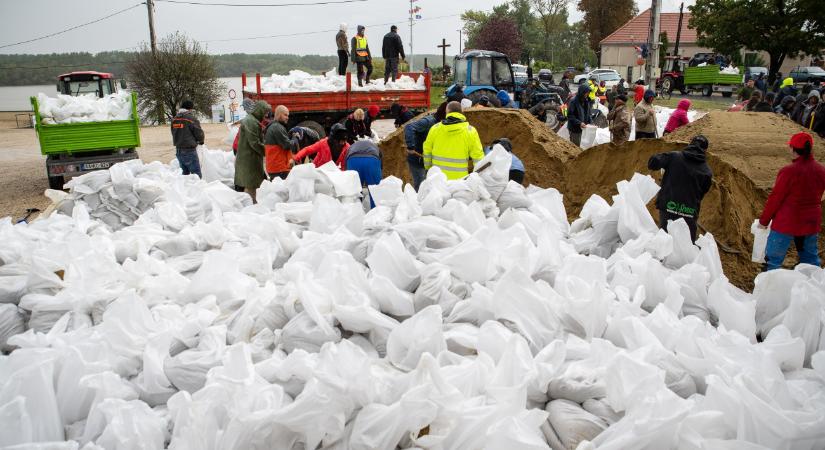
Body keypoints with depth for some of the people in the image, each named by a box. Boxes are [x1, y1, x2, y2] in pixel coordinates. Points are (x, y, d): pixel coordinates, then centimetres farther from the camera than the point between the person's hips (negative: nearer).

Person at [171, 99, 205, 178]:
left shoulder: (174, 119, 6)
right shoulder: (192, 119, -15)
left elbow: (174, 133, 13)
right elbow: (199, 133, -9)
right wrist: (201, 141, 12)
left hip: (178, 150, 8)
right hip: (189, 151, -7)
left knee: (185, 172, 19)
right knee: (197, 174, -4)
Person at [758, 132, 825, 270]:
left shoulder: (789, 172, -20)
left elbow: (775, 198, -14)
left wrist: (764, 221, -4)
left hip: (786, 223, -6)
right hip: (811, 222, 7)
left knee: (774, 259, 2)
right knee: (811, 259, 19)